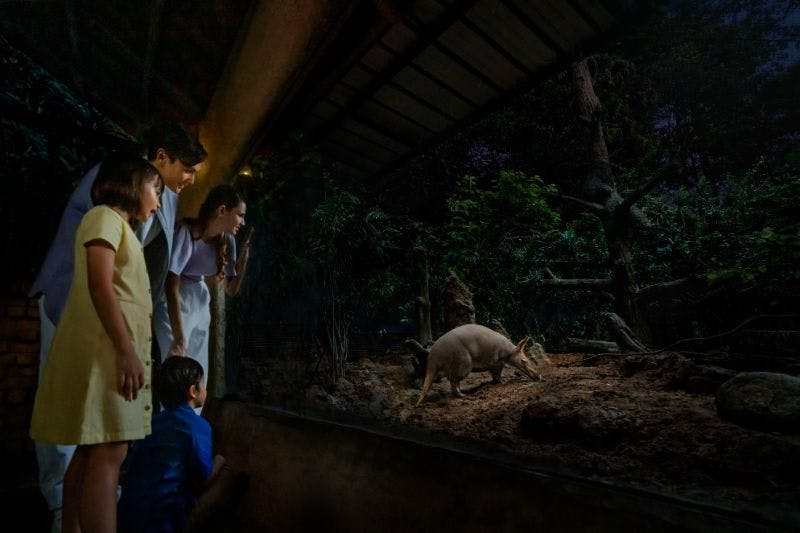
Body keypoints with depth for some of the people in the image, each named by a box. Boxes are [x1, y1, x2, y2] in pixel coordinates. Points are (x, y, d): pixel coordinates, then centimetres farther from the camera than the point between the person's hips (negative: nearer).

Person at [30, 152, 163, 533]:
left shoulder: (119, 225, 24)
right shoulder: (105, 216, -4)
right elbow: (99, 285, -17)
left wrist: (128, 351, 21)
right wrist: (127, 351, -21)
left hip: (113, 350, 10)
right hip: (107, 349, -10)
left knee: (91, 450, 11)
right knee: (109, 452, -11)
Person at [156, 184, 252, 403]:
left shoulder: (227, 241, -3)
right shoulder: (186, 233, -22)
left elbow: (231, 289, 3)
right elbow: (172, 288, -25)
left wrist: (244, 256, -10)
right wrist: (179, 339, -27)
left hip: (200, 305, 6)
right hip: (173, 306, -6)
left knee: (197, 377, 10)